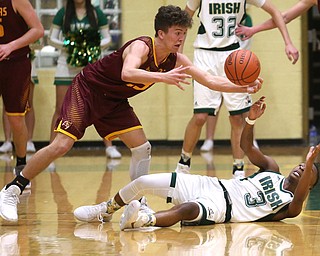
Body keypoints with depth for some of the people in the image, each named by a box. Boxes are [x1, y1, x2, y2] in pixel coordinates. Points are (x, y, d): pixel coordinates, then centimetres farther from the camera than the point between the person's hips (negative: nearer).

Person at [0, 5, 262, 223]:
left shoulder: (176, 60, -8)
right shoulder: (141, 47, -30)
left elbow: (210, 80, -5)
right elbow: (127, 73, -51)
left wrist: (244, 88, -17)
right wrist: (163, 77, -63)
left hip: (113, 101, 8)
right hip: (87, 90, -8)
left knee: (142, 148, -3)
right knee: (61, 145, -17)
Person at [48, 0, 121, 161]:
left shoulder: (96, 13, 2)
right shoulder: (63, 13, 2)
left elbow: (107, 39, 6)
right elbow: (52, 39, 3)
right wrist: (66, 45, -15)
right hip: (67, 64, 0)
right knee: (60, 108, 0)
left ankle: (109, 147, 4)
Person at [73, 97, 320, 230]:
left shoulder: (289, 205, 2)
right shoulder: (272, 170, 21)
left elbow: (299, 199, -23)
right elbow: (247, 147, 16)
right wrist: (252, 119, -3)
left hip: (223, 208, -7)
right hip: (211, 185, 7)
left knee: (189, 208, -44)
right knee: (145, 181, -2)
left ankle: (145, 219, -69)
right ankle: (106, 210, 19)